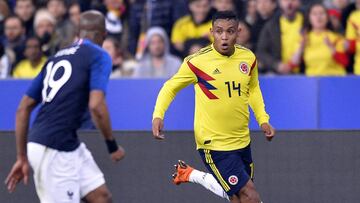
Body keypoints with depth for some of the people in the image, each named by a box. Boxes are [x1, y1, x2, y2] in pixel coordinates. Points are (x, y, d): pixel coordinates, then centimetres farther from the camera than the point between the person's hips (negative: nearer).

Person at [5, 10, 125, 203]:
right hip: (53, 150, -8)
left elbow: (23, 109, 16)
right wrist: (112, 145, -5)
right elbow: (96, 106, -18)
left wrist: (22, 157, 19)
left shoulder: (56, 57, 17)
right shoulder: (98, 56, -4)